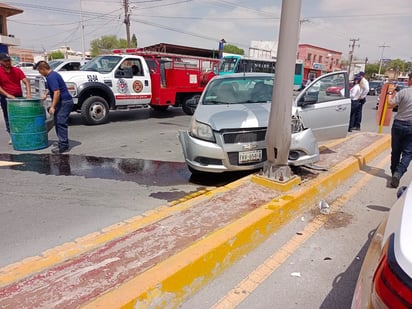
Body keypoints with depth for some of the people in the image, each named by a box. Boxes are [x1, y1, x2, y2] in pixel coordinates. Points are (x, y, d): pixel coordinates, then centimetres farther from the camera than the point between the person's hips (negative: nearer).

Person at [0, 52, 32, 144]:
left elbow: (26, 82, -3)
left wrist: (28, 93, -18)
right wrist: (8, 95, -23)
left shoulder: (17, 70, 3)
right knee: (8, 118, 6)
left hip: (19, 97, 2)